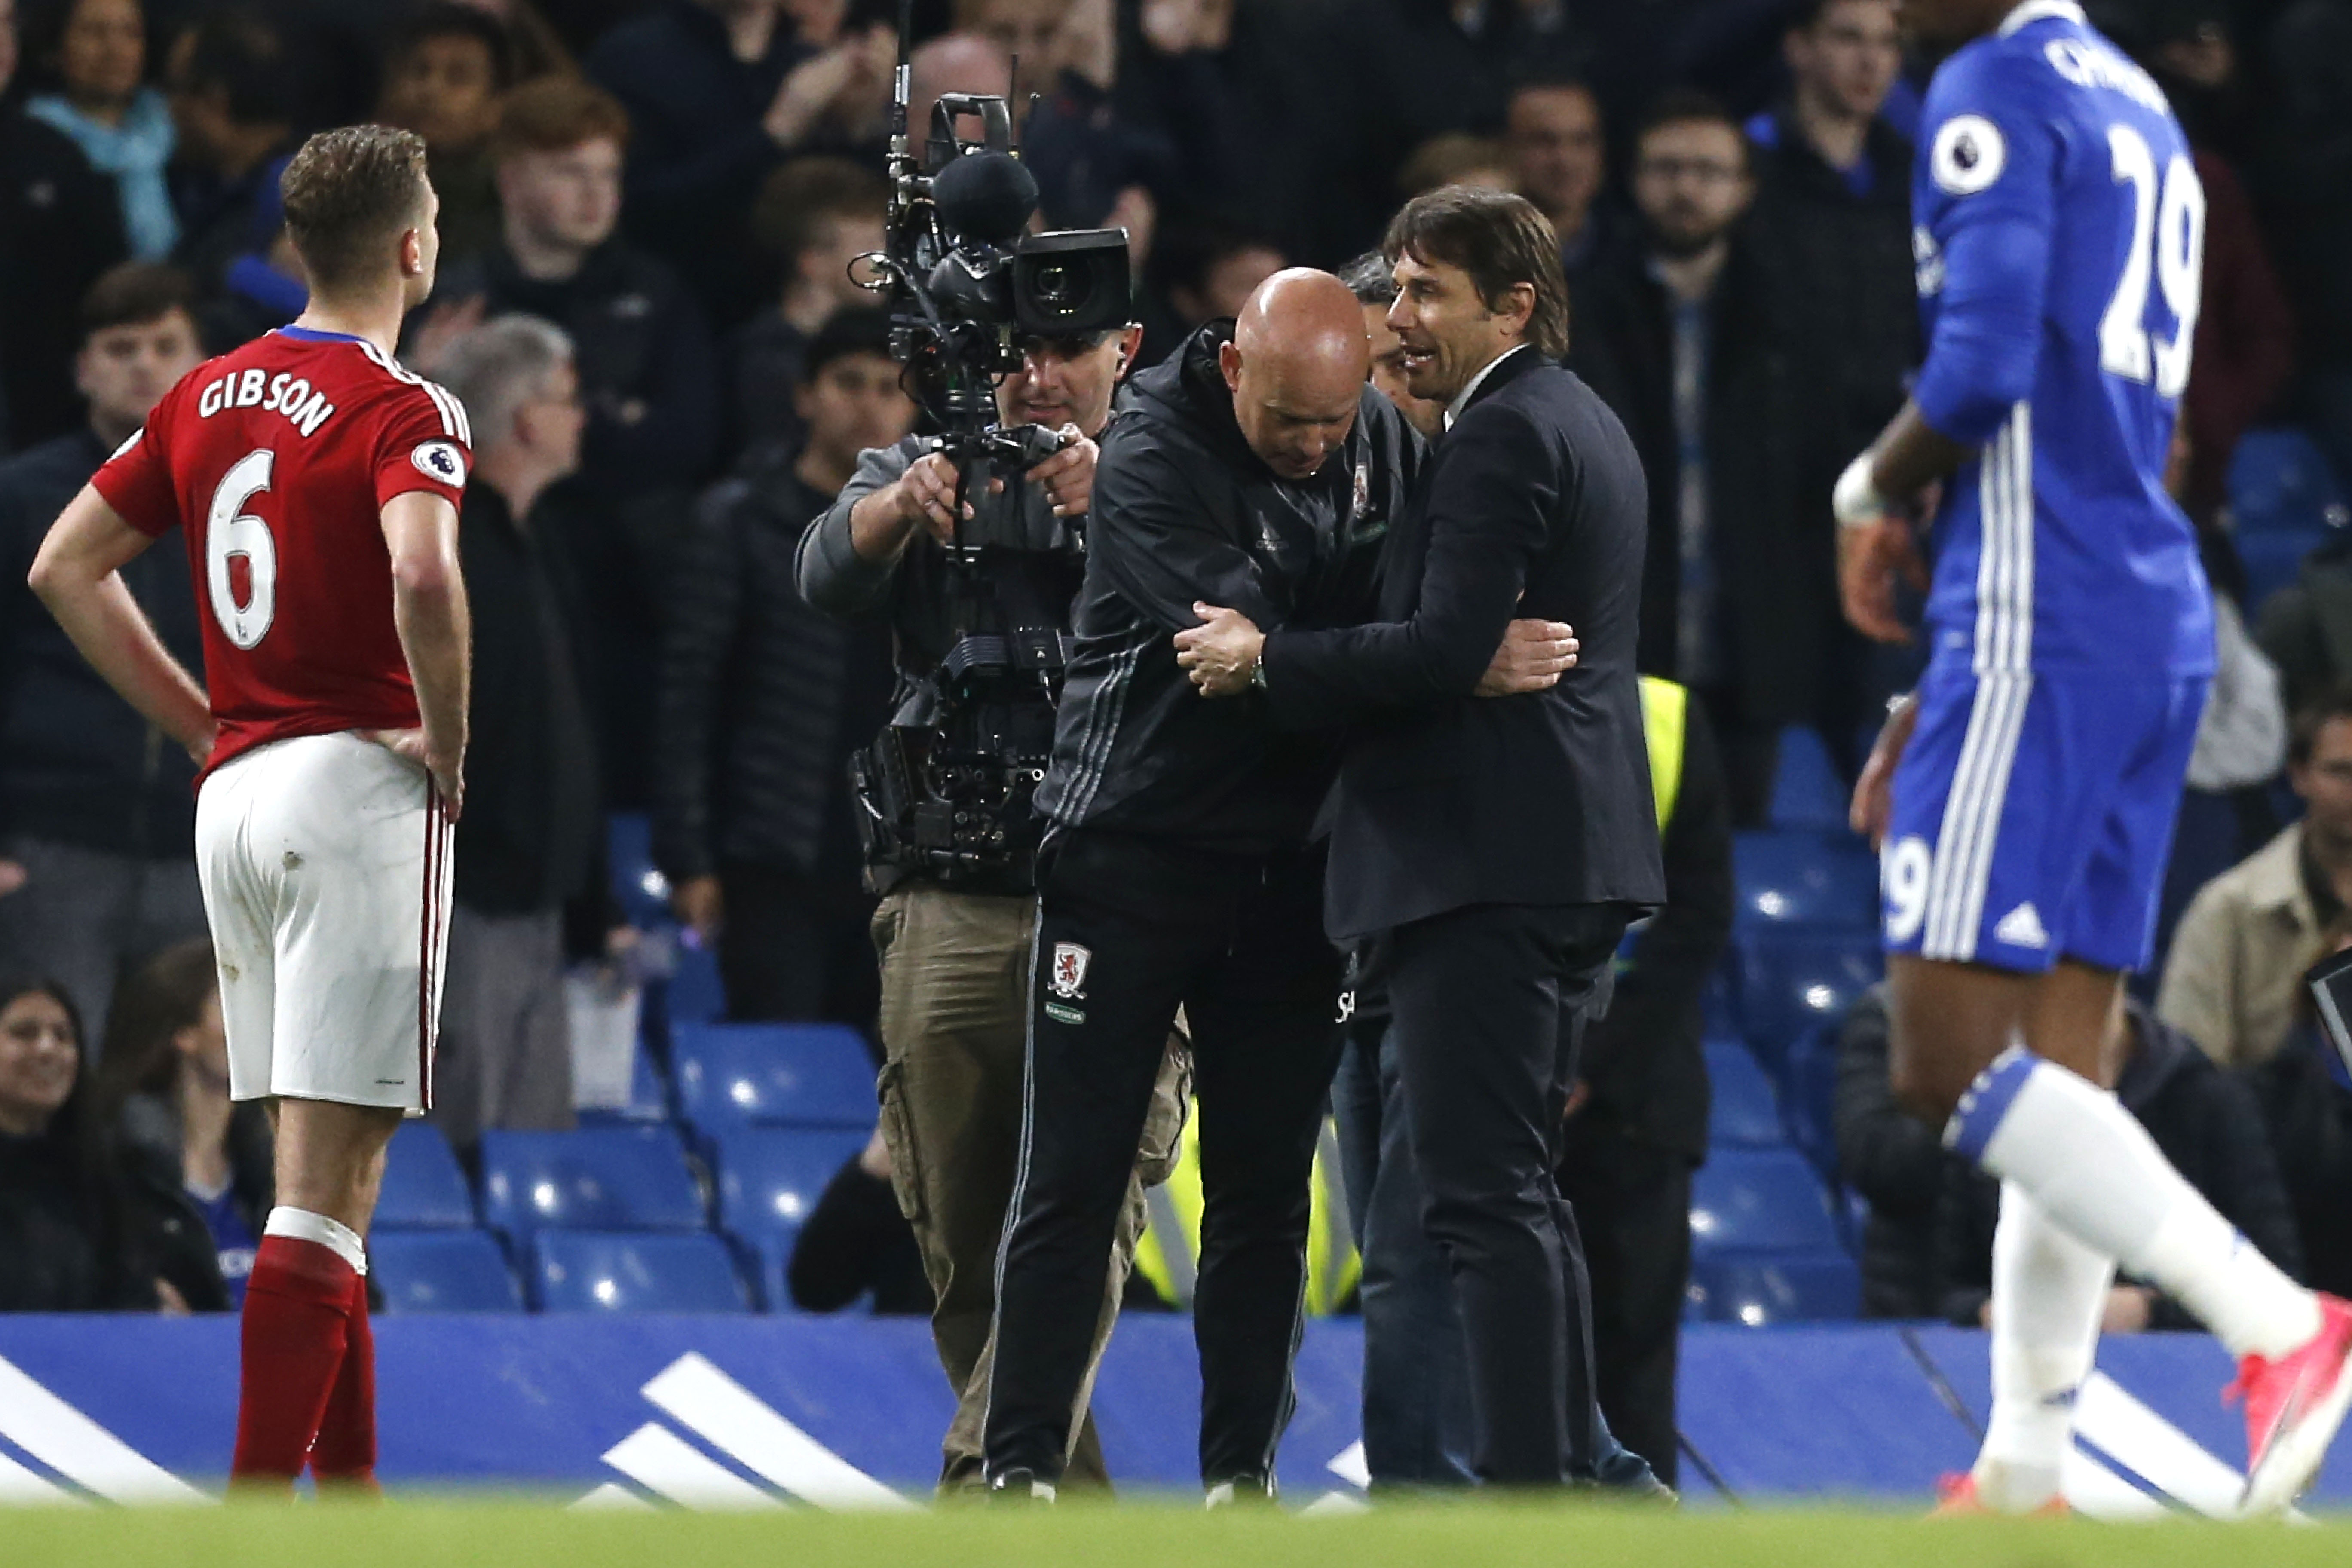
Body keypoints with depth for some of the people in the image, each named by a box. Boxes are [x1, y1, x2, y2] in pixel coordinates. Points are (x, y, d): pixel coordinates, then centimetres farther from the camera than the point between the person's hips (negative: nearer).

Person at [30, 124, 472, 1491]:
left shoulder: (210, 395, 12)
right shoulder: (401, 409, -11)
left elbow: (66, 567, 16)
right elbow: (422, 572, -29)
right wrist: (449, 737, -13)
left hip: (235, 796, 7)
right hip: (360, 788, -7)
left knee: (321, 1161, 16)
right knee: (330, 1178, -8)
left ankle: (351, 1483, 19)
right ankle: (260, 1502, -14)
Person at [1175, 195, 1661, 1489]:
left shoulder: (1502, 434, -12)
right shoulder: (1580, 424, 20)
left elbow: (1444, 648, -19)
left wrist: (1265, 660, -11)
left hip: (1485, 859, -11)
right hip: (1568, 857, 11)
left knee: (1483, 1191, -11)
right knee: (1518, 1183, 15)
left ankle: (1521, 1481, -15)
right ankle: (1567, 1461, 17)